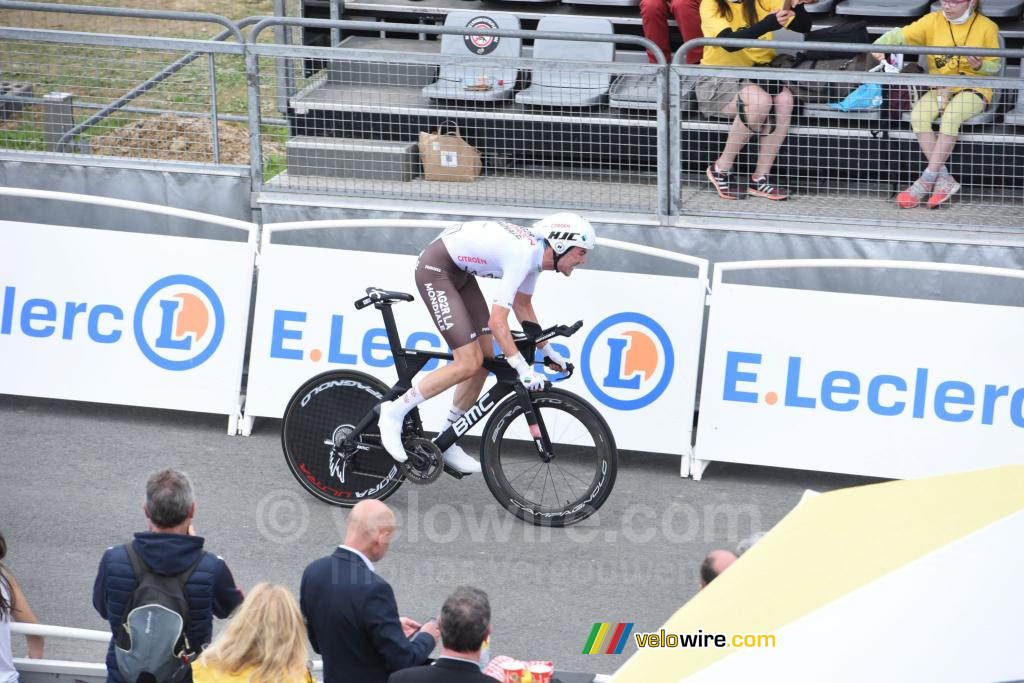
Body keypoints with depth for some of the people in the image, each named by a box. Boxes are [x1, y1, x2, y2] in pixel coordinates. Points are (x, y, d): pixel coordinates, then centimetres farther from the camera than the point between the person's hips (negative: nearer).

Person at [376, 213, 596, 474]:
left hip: (458, 271, 10)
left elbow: (523, 307, 19)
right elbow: (497, 321, -31)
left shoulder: (536, 252, 2)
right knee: (469, 364, -15)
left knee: (485, 358, 7)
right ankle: (395, 412, -5)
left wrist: (547, 351, 20)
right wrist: (524, 370, -32)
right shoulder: (522, 255, -28)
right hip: (435, 269, -10)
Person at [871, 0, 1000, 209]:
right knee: (918, 114, -29)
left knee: (951, 116, -36)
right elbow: (901, 34, -7)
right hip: (940, 89, 3)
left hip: (973, 89, -3)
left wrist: (980, 66, -18)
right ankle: (944, 179, -29)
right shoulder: (933, 21, 3)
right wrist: (880, 44, -28)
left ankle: (926, 181, -32)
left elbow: (995, 65, 5)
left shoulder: (987, 27, -1)